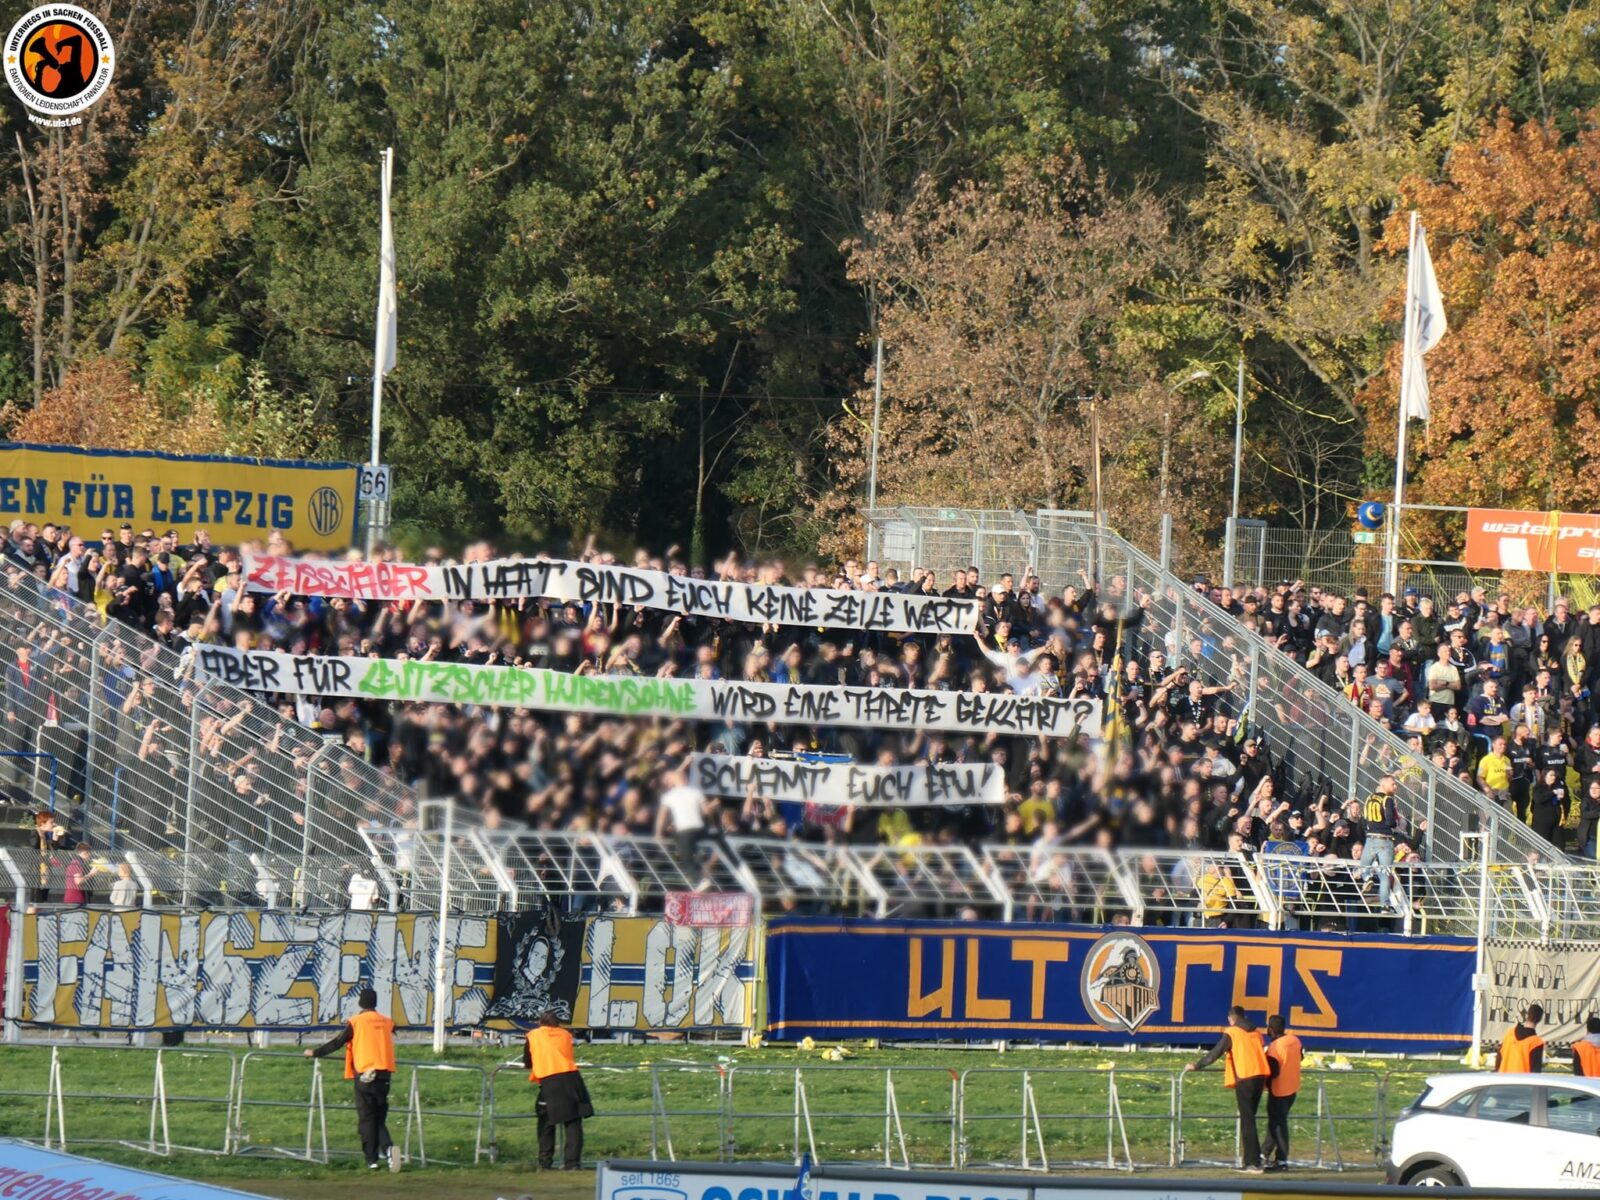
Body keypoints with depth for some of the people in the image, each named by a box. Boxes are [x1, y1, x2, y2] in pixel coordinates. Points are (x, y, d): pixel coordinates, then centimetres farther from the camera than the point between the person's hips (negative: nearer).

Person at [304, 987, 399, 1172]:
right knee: (380, 1118, 10)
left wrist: (315, 1053, 13)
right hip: (384, 1073, 3)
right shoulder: (387, 1023, 10)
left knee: (366, 1119, 3)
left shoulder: (356, 1022, -3)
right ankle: (387, 1147, -17)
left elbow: (336, 1042, -1)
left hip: (365, 1075, -3)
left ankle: (372, 1160, -1)